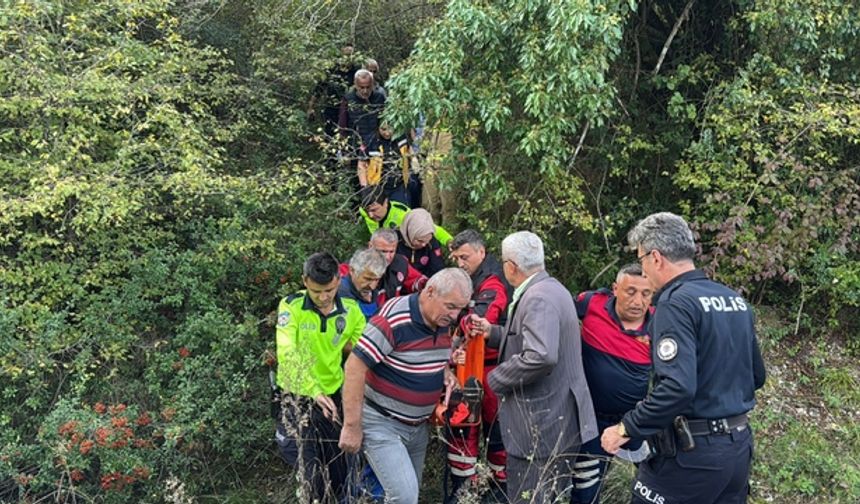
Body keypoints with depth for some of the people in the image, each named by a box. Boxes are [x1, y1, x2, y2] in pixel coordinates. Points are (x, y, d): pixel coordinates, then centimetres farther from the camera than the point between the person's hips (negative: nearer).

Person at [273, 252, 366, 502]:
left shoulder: (351, 310, -6)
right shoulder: (291, 306, -15)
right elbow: (286, 355, -24)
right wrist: (314, 391, -32)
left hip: (332, 396, 3)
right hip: (297, 398, -3)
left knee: (339, 473, 15)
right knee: (312, 476, 2)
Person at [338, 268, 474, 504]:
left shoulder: (445, 322, 0)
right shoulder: (394, 320, -25)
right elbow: (354, 366, -23)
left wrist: (444, 371, -3)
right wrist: (352, 426, -22)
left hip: (419, 426, 8)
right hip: (381, 423, -7)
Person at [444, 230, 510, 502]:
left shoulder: (492, 283, -18)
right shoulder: (468, 281, 12)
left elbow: (474, 324, -33)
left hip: (491, 369, -9)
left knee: (496, 429, 5)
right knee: (461, 428, 14)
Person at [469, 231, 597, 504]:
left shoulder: (538, 298, -21)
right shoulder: (550, 288, 11)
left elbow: (540, 356, -35)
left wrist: (496, 378, -20)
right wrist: (493, 333, 12)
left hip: (542, 426, -10)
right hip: (555, 419, 10)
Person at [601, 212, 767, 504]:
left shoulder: (677, 302, -17)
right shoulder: (735, 299, 8)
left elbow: (677, 387, -28)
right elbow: (756, 376, 17)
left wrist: (627, 428, -18)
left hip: (692, 450, -8)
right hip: (739, 445, 8)